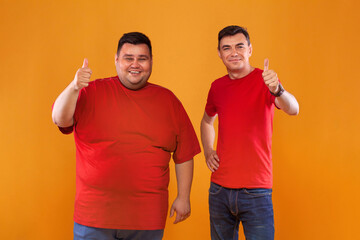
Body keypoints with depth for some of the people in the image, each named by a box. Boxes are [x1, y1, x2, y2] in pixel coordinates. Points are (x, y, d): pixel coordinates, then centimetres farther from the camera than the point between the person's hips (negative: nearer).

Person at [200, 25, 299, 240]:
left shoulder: (264, 80, -6)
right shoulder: (217, 87, 7)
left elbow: (293, 109, -25)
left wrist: (277, 90, -45)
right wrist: (208, 152, 9)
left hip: (256, 192, -4)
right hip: (219, 190, 4)